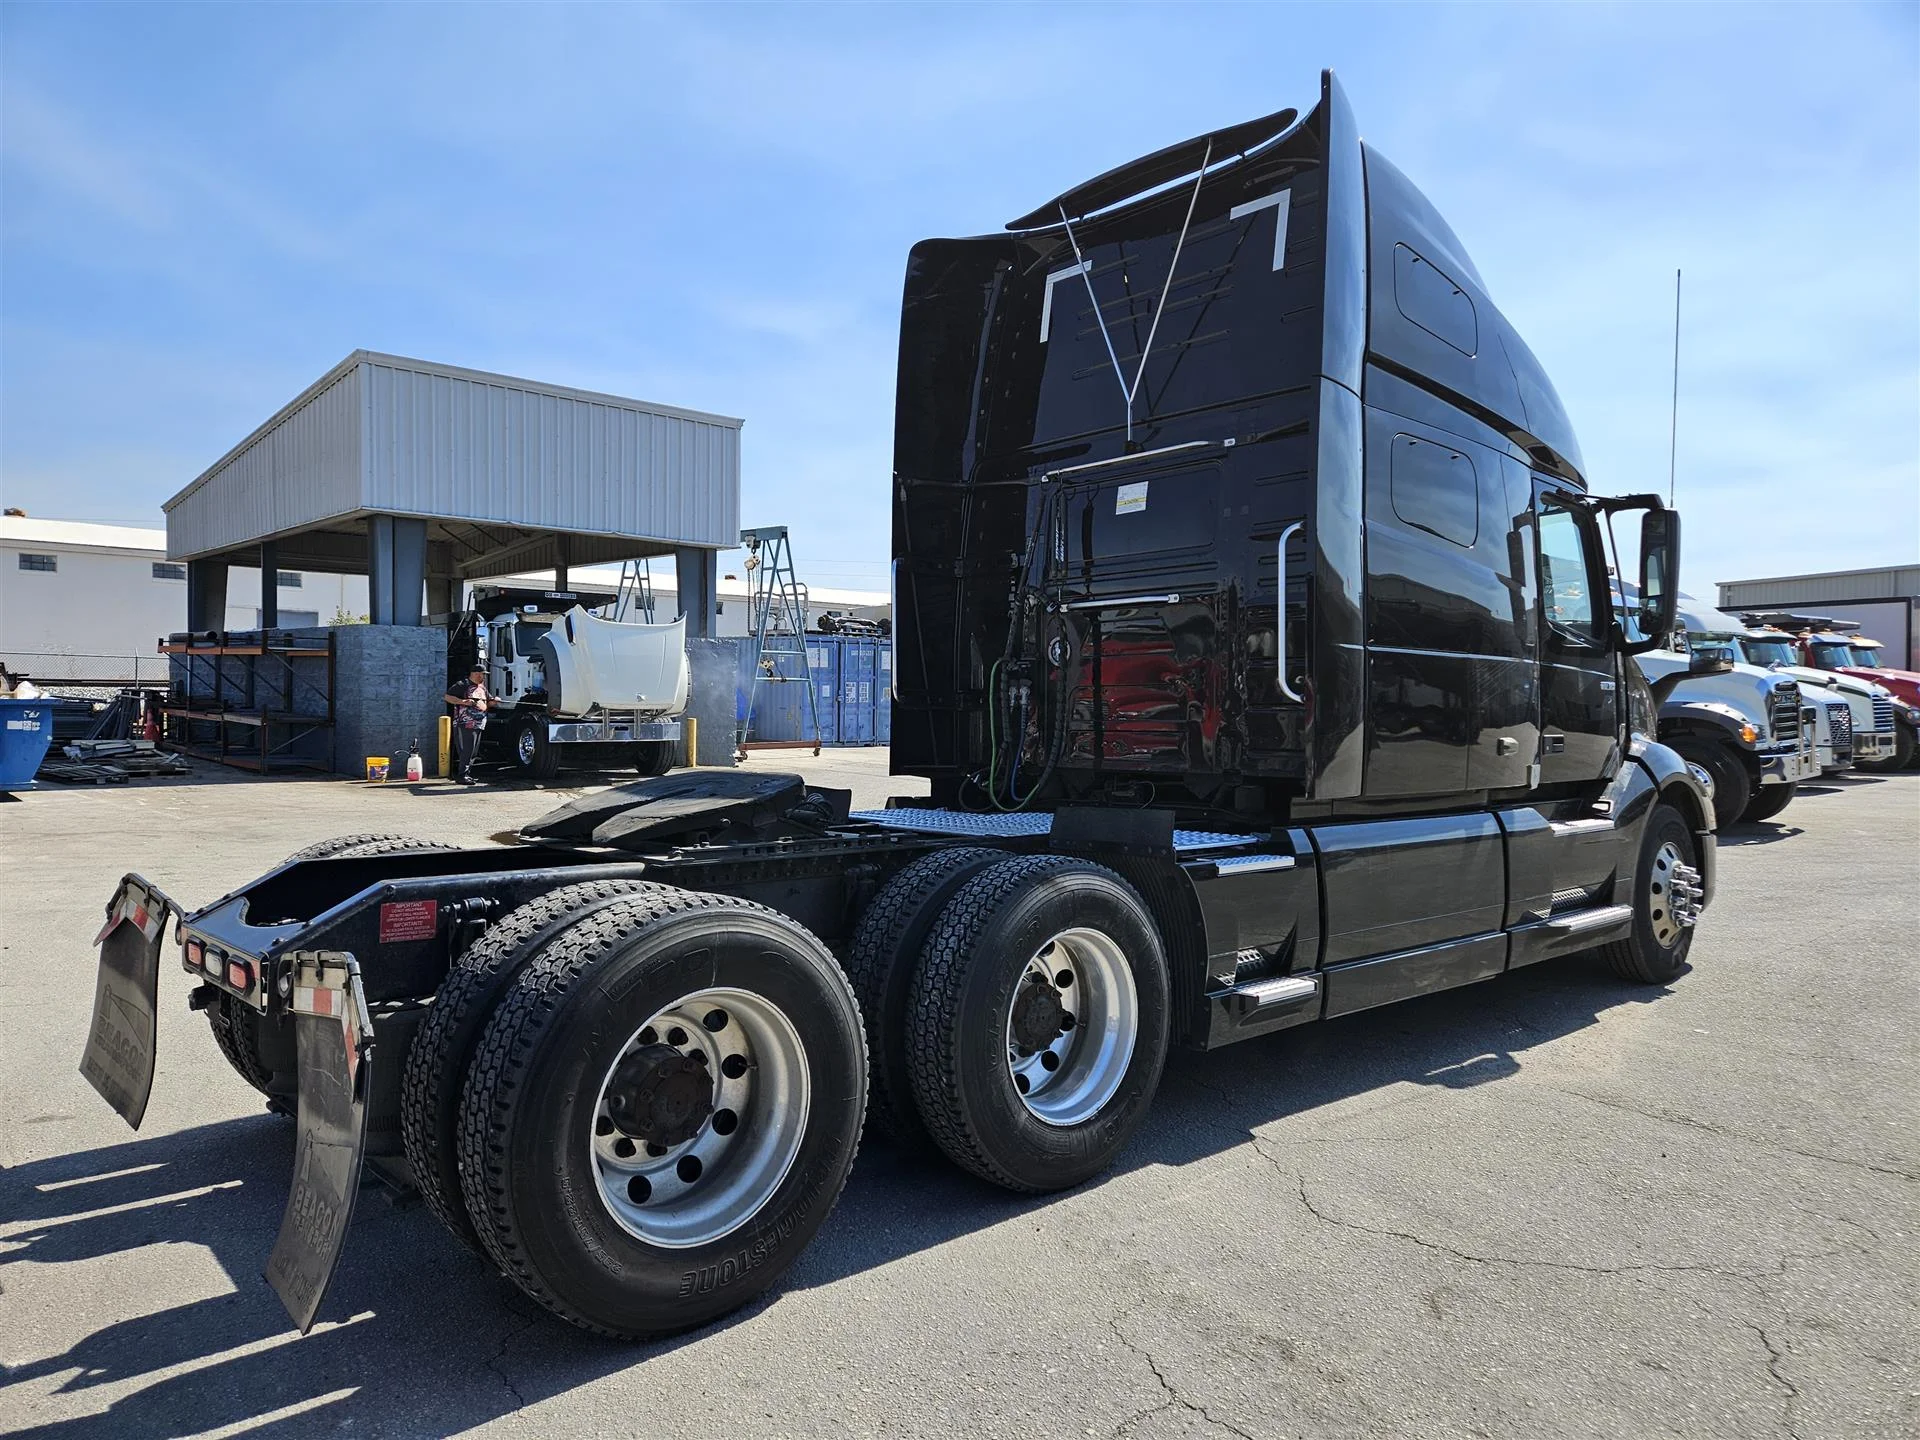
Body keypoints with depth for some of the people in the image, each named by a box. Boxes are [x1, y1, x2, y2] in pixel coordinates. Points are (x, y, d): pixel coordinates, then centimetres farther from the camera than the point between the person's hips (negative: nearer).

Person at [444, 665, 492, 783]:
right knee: (466, 751, -12)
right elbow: (448, 697, -9)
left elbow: (487, 701, 30)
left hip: (478, 725, 8)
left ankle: (467, 774, 16)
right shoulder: (463, 685, -5)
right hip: (465, 725, -8)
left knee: (474, 752, 10)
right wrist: (463, 701, -20)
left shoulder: (482, 687, 19)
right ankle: (462, 776, -9)